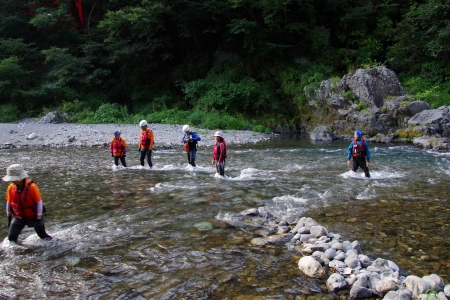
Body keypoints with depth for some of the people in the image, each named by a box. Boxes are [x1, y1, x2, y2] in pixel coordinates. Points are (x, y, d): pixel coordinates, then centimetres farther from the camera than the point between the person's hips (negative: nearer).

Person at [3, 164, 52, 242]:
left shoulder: (31, 186, -23)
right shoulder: (11, 187, -9)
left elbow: (39, 202, -17)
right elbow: (8, 202, 6)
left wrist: (39, 219, -15)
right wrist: (9, 218, 11)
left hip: (33, 216, -4)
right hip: (18, 217, 4)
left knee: (42, 233, 6)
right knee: (11, 236, -1)